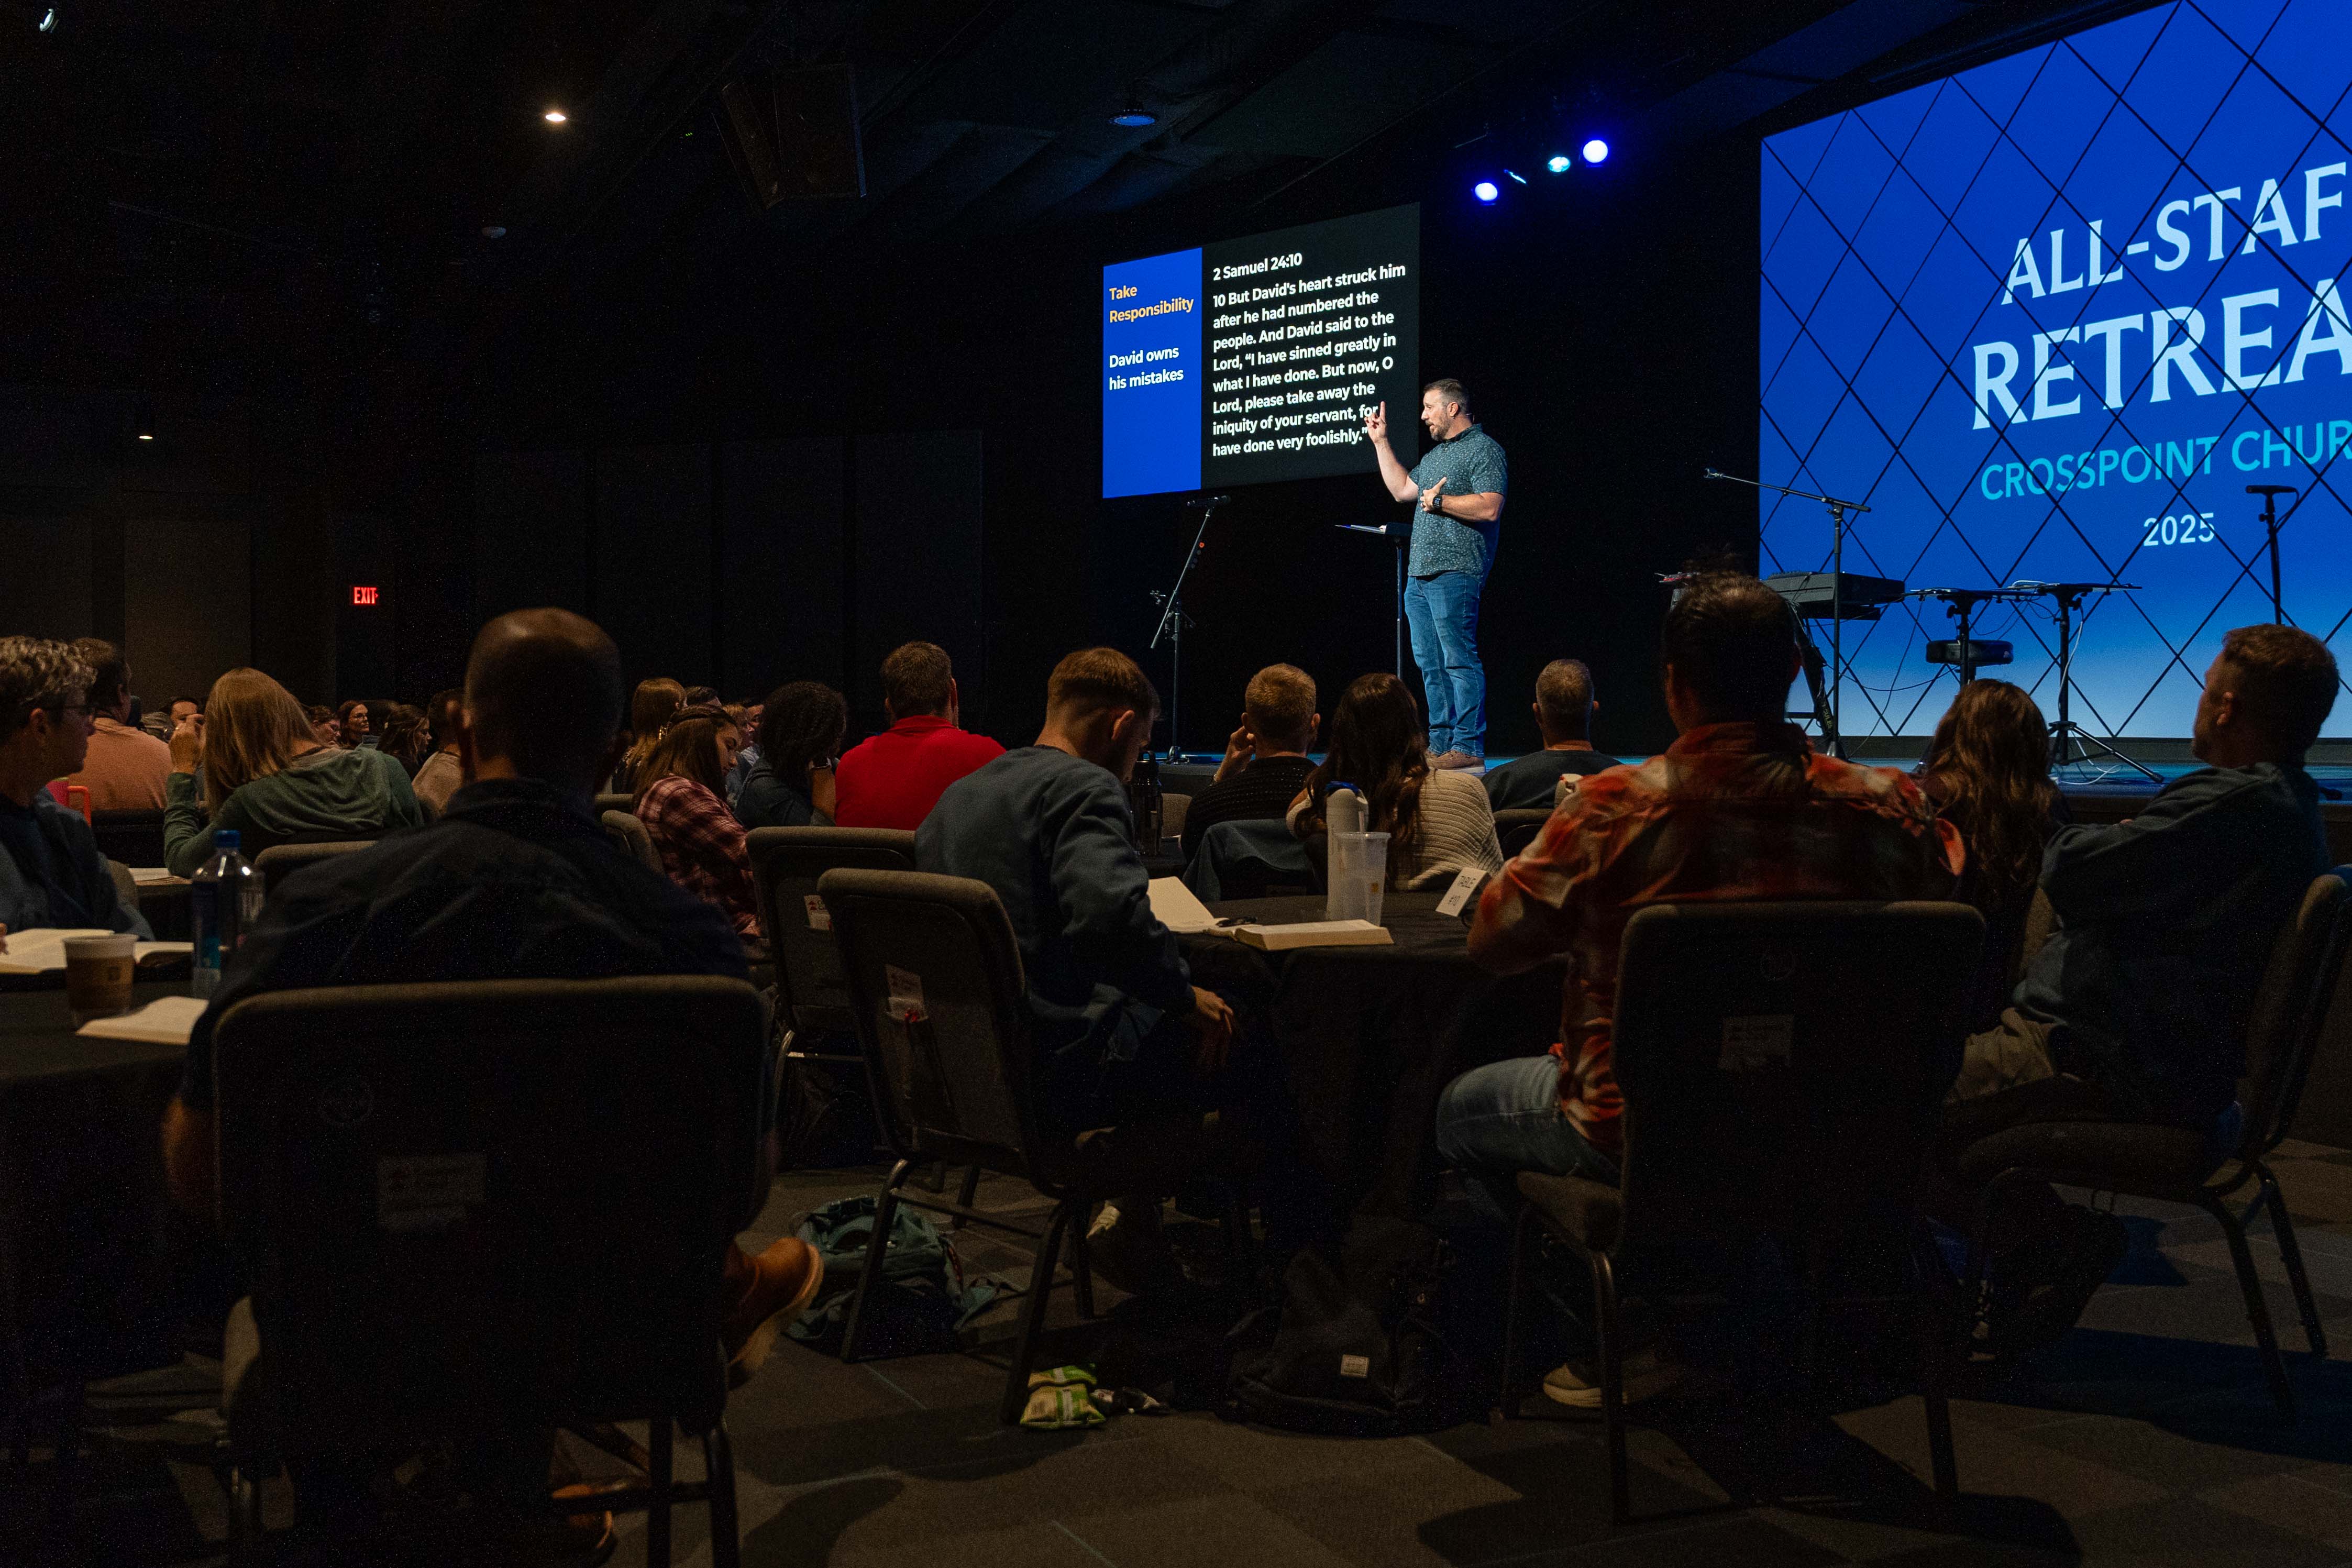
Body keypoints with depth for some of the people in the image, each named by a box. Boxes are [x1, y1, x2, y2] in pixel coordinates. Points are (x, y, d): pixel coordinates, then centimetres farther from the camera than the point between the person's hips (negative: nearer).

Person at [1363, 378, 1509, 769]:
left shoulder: (1483, 449, -5)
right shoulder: (1436, 454, 23)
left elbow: (1489, 507, -17)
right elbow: (1402, 489, 31)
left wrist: (1440, 502, -11)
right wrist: (1380, 442, 30)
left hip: (1454, 573, -9)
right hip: (1420, 574, 9)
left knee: (1459, 660, -11)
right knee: (1430, 663, 9)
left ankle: (1468, 747, -11)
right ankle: (1441, 743, 13)